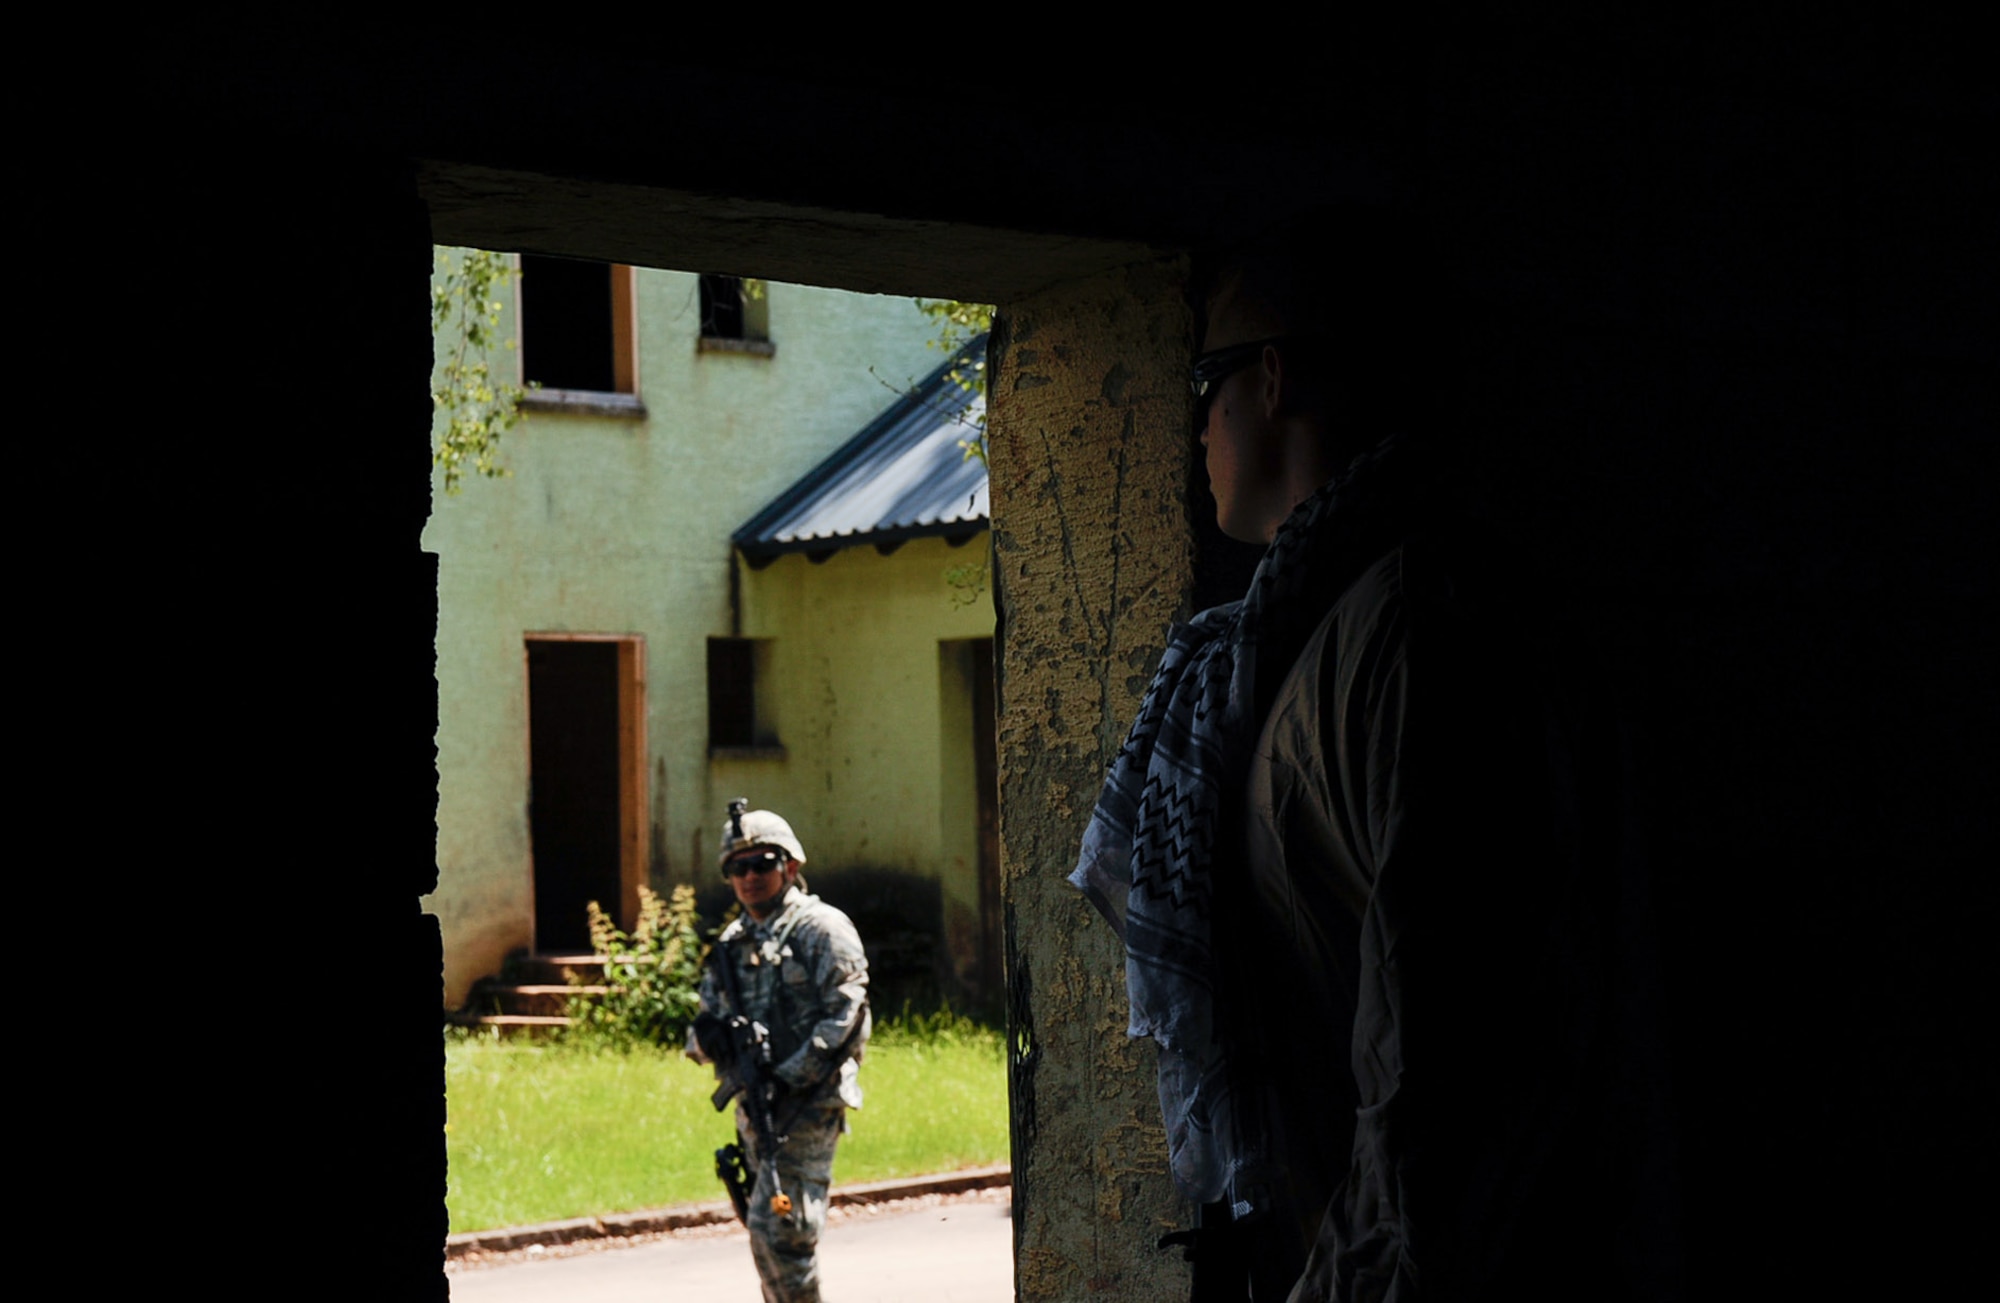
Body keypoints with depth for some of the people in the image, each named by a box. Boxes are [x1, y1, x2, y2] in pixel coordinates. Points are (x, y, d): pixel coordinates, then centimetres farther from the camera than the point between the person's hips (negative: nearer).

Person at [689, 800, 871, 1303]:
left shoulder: (822, 929, -5)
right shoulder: (731, 945, 17)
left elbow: (844, 1019, -14)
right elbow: (706, 1022, 19)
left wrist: (787, 1081, -20)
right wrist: (707, 1037, -7)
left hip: (806, 1106, -7)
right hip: (754, 1109, 7)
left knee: (776, 1227, -16)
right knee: (770, 1233, 11)